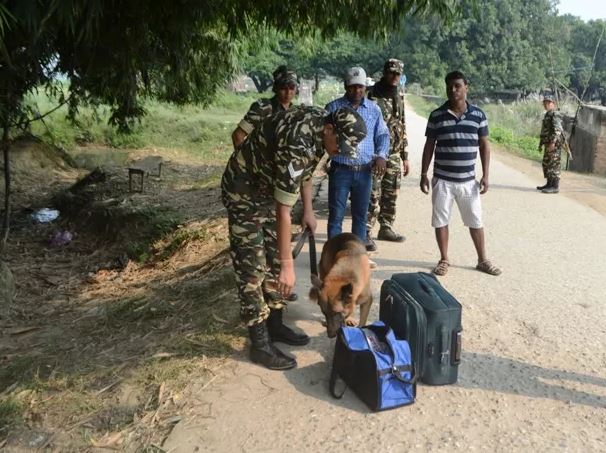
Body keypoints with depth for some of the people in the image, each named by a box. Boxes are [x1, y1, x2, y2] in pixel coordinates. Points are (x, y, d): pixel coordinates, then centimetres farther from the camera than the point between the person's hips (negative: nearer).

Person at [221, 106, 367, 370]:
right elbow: (283, 211, -32)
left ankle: (274, 326, 25)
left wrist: (308, 210, 13)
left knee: (273, 261, 12)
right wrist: (288, 265, -28)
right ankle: (260, 345, 4)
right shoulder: (297, 143, -34)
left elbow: (305, 169, 13)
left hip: (268, 188, 9)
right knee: (252, 269, -5)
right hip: (244, 192, -9)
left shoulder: (318, 123, -7)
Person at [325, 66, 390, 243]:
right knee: (336, 216, 0)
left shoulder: (374, 109, 8)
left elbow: (383, 135, 12)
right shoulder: (333, 108, 1)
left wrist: (381, 155, -6)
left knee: (360, 215, 12)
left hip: (365, 171, 3)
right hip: (340, 170, -3)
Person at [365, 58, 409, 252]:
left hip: (394, 154, 7)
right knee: (373, 196, -7)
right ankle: (365, 233, -1)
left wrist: (405, 156, 16)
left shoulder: (399, 95, 13)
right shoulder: (372, 95, -9)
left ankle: (386, 228, 27)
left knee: (391, 195, 13)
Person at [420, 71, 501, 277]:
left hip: (468, 180, 1)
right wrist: (423, 174, -2)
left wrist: (485, 176, -1)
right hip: (442, 180, -1)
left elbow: (484, 146, 5)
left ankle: (482, 260, 24)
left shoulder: (478, 114, 1)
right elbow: (429, 146, 3)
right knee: (440, 221, 5)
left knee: (475, 221, 10)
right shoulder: (436, 115, -1)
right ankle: (444, 260, 21)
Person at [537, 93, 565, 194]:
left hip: (554, 144, -10)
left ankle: (555, 187, -11)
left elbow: (557, 129, -21)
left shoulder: (555, 114, -11)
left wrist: (553, 142, -29)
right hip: (548, 144, 10)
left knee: (554, 165, -11)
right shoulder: (547, 115, 20)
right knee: (546, 164, 15)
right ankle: (549, 184, 24)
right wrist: (541, 143, 24)